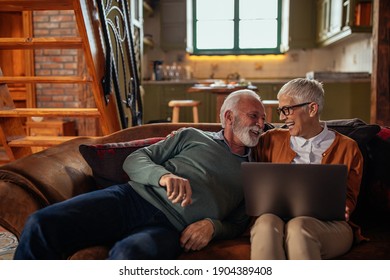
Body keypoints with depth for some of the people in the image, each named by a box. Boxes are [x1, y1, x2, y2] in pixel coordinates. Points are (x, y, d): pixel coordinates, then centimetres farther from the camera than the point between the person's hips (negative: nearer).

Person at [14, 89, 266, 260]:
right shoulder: (191, 136, 18)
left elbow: (238, 224, 18)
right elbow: (134, 160, 11)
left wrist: (213, 225, -6)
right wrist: (164, 176, -11)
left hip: (170, 227, -1)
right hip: (134, 197, 1)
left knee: (129, 254, -39)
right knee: (42, 224, -24)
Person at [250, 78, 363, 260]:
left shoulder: (346, 147, 17)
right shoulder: (272, 140, 21)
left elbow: (349, 197, 15)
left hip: (327, 223, -1)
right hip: (277, 217, 1)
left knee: (298, 226, -38)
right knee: (266, 222, -36)